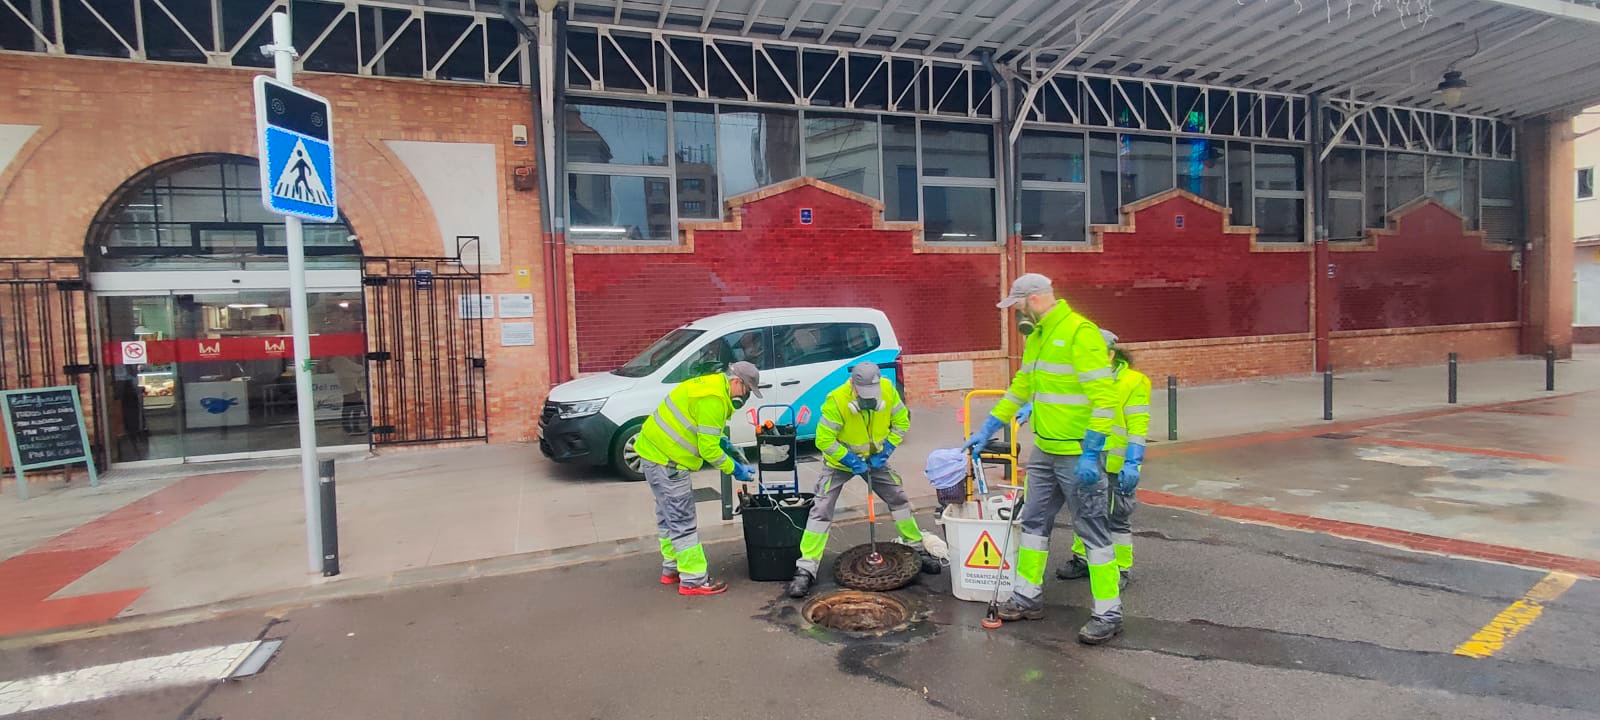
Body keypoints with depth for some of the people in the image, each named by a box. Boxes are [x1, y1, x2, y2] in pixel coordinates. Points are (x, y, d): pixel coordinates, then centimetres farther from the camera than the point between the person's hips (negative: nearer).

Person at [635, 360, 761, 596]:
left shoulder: (711, 384, 9)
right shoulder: (714, 399, -22)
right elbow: (709, 449, -20)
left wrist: (721, 441, 8)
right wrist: (735, 469, -9)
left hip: (654, 451, 11)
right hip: (666, 460, -11)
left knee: (669, 516, 20)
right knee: (682, 521, -4)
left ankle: (672, 569, 33)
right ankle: (694, 580, 2)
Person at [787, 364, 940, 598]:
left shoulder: (888, 390, -20)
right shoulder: (836, 401, -32)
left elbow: (901, 422, -6)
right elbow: (824, 440, -24)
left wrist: (884, 452, -13)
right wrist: (852, 461, -25)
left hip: (874, 459, 4)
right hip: (841, 460, -4)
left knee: (899, 498, 5)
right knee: (822, 510, -11)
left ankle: (918, 550, 25)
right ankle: (806, 569, -8)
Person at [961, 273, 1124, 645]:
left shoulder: (1080, 332, -16)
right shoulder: (1035, 338, 12)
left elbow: (1103, 398, -21)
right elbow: (1019, 389, 22)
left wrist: (1090, 455, -23)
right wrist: (986, 430, 22)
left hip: (1077, 456, -9)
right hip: (1044, 451, 9)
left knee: (1092, 530, 2)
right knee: (1033, 522, 15)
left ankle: (1108, 614, 15)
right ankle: (1028, 597, 29)